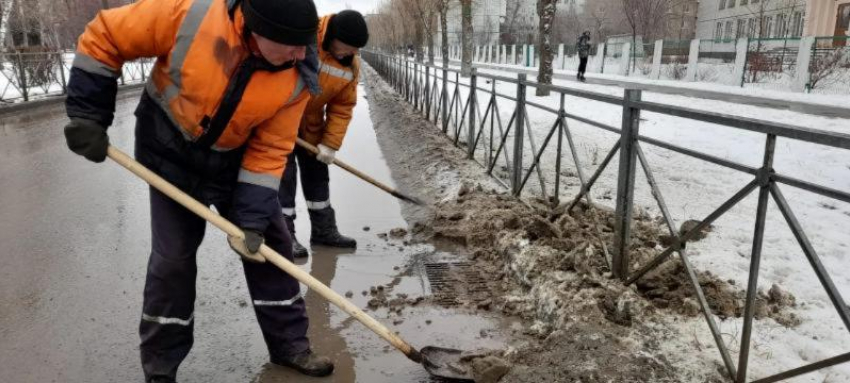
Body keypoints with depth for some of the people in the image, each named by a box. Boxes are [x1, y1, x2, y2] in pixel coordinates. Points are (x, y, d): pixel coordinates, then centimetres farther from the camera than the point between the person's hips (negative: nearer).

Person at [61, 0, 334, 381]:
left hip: (236, 157, 3)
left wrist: (253, 215, -19)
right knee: (173, 255, 0)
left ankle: (289, 343, 21)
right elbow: (104, 36, -17)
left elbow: (270, 149, -15)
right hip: (170, 150, -2)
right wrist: (88, 114, -16)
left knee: (270, 241, 3)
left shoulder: (298, 76, -23)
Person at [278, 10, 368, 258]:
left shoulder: (351, 65, -8)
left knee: (317, 175, 11)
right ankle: (284, 235, 4)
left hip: (310, 125, 6)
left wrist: (331, 143, -10)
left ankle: (324, 230, 23)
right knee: (283, 175, -5)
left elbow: (342, 107, -4)